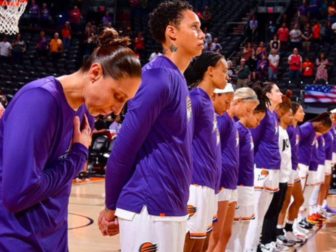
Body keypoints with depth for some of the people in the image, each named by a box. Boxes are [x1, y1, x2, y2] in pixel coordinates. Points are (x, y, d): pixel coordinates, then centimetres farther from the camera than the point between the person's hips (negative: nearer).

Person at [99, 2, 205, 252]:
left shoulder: (178, 79, 14)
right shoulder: (158, 76, -15)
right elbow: (125, 146, -16)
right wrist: (112, 206, -7)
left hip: (171, 208, 9)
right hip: (150, 210, -9)